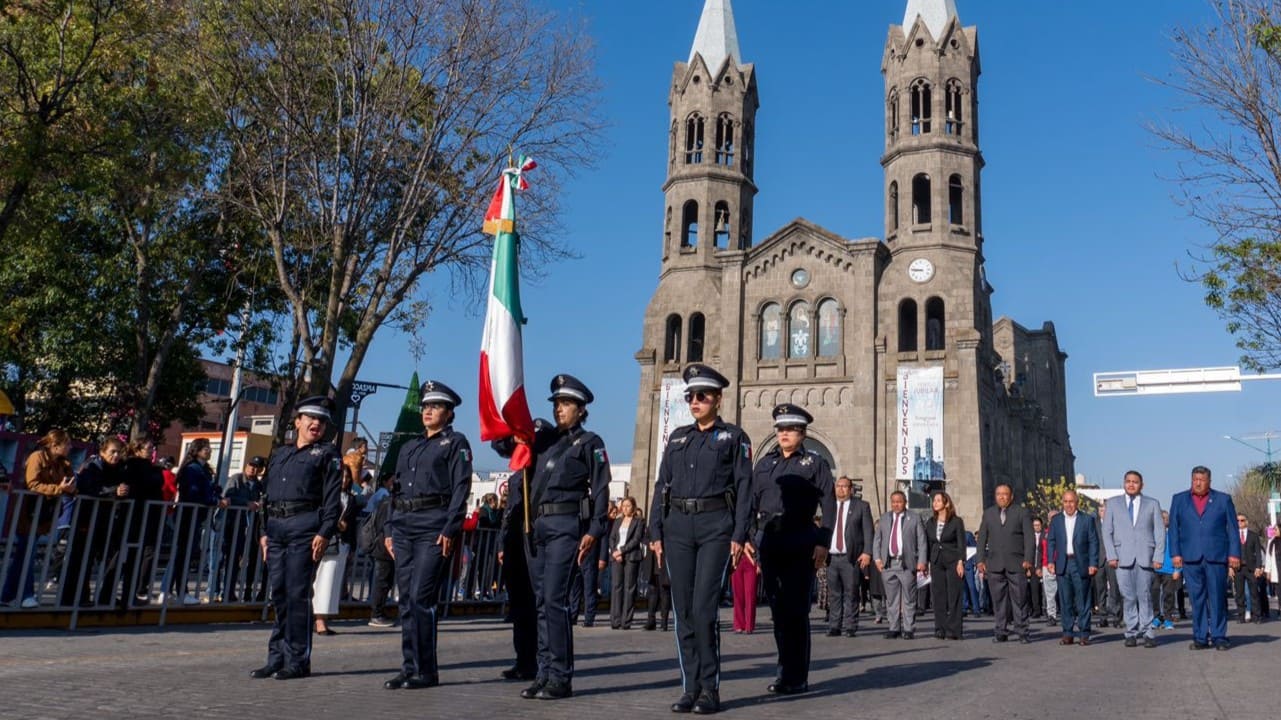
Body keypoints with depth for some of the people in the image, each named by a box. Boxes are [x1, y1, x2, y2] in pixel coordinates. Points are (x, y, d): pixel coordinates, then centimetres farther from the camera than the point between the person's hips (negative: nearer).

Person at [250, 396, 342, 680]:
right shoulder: (279, 454, 22)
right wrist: (264, 531, 15)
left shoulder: (328, 454, 5)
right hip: (276, 528, 6)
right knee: (278, 594, 8)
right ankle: (277, 658, 15)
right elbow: (267, 495, 23)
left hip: (305, 528, -5)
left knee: (298, 594, -6)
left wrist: (325, 532, -14)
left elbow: (332, 498, -4)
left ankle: (298, 661, 1)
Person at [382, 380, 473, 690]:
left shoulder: (456, 443, 2)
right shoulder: (409, 447, 22)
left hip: (434, 527, -7)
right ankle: (409, 668, 13)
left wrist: (450, 530, -16)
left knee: (420, 597, -10)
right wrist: (391, 530, 13)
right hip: (404, 527, 7)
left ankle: (426, 670, -2)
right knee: (406, 600, 6)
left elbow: (461, 488, -7)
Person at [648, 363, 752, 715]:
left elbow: (744, 488, 0)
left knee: (704, 609, -9)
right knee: (683, 610, 4)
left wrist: (739, 535, -8)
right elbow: (662, 486, 14)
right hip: (677, 527, 4)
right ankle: (690, 687, 13)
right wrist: (656, 533, 6)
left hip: (715, 527, -4)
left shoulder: (734, 437, 5)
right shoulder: (677, 437, 16)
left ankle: (710, 689, 3)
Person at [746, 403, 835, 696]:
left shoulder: (815, 463, 3)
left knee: (796, 609, -3)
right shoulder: (764, 463, 15)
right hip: (768, 540, 4)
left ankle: (797, 677, 5)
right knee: (777, 607, 8)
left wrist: (822, 543, -11)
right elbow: (752, 502, 14)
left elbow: (829, 506, -3)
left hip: (800, 543, -4)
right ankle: (784, 671, 18)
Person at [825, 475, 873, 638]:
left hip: (851, 558, -3)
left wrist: (867, 553, -9)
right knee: (834, 595, 5)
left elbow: (868, 531, 1)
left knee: (850, 594, -1)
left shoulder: (862, 506, 5)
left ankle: (849, 628, 4)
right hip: (831, 557, 3)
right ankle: (834, 627, 10)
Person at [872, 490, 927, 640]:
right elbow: (877, 540, 14)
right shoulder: (884, 518, 14)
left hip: (907, 564, -3)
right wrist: (877, 558, 3)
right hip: (888, 564, 3)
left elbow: (922, 541, 1)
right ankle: (894, 628, 13)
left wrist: (921, 561, -8)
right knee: (891, 599, 6)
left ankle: (908, 629, 6)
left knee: (909, 599, 0)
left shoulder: (914, 518, 4)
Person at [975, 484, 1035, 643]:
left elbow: (1029, 537, 0)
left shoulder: (1022, 512, 6)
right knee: (998, 599, 3)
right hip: (994, 564, 2)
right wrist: (981, 560, 5)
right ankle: (1000, 632, 8)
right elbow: (982, 538, 13)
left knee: (1019, 599, -2)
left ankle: (1022, 632, 5)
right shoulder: (988, 513, 14)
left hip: (1016, 563, -2)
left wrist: (1028, 559, -10)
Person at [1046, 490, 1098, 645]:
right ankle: (1068, 634, 9)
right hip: (1062, 565, 2)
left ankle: (1084, 634, 7)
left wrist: (1093, 564, -7)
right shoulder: (1055, 520, 11)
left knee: (1083, 600, 1)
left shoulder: (1087, 519, 4)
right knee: (1065, 601, 4)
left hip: (1081, 564, -2)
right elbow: (1051, 542, 11)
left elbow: (1093, 542, 1)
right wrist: (1050, 561, 0)